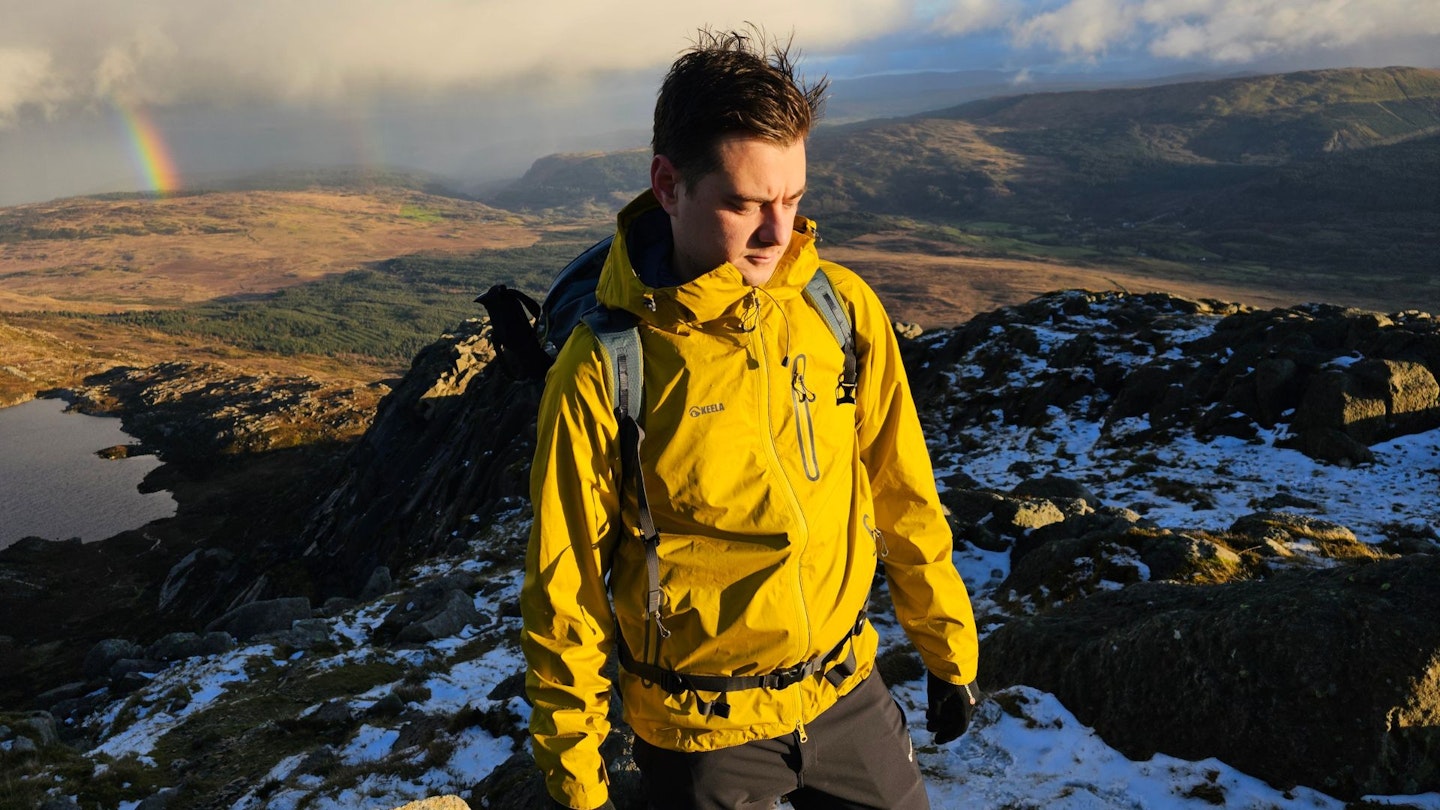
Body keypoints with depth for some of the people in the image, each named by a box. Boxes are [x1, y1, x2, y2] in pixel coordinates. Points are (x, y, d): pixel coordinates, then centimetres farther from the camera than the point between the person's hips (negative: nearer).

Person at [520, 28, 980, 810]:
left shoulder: (845, 309, -10)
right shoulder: (602, 370, -21)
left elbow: (904, 496, 1)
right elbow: (563, 592, -10)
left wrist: (950, 651, 9)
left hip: (849, 693, 3)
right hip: (701, 732, -3)